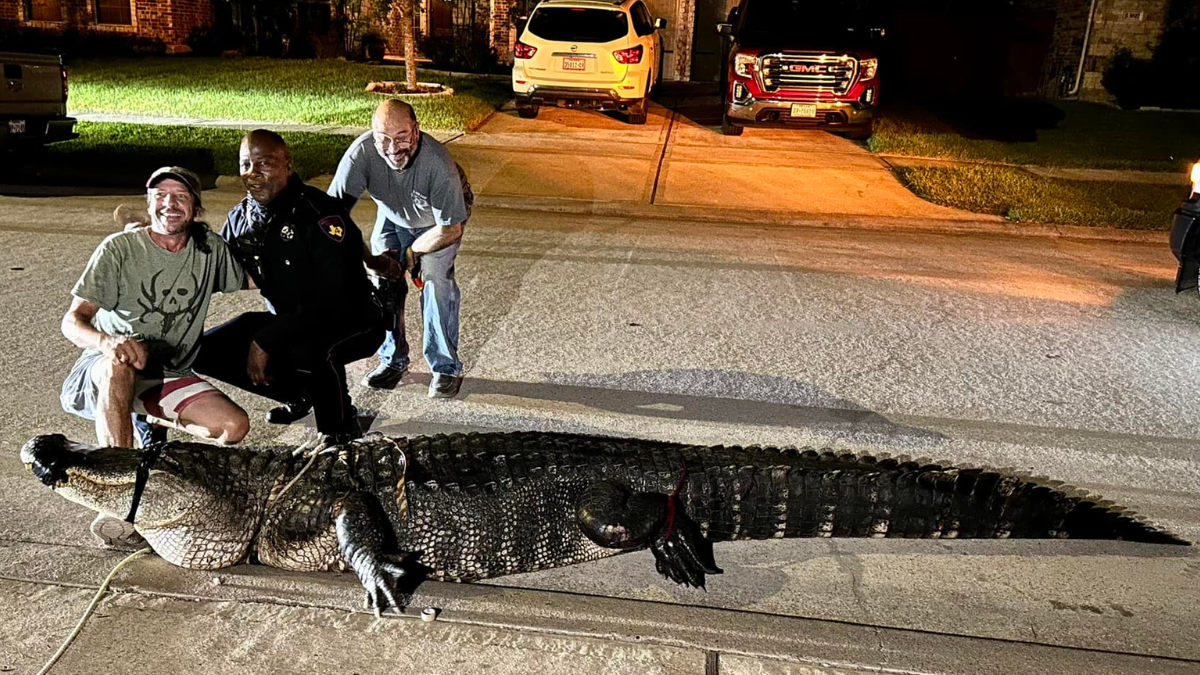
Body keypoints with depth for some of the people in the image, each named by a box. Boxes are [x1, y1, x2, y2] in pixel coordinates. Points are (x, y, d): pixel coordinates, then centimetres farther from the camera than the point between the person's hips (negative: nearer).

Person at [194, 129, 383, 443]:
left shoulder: (320, 215, -24)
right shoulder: (240, 217, 1)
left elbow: (332, 302, -30)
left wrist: (265, 340, -29)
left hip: (349, 320, -8)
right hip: (287, 319, 8)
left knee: (310, 350, -40)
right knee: (207, 351, 1)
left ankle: (342, 433, -12)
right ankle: (299, 393, 19)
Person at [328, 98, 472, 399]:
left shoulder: (438, 163, -41)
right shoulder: (361, 152, -35)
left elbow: (451, 229, -29)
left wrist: (409, 254, -22)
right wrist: (367, 259, -43)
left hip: (439, 220, -3)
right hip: (393, 216, 3)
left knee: (436, 280, -18)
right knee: (383, 281, -4)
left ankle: (446, 368, -5)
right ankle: (393, 360, 16)